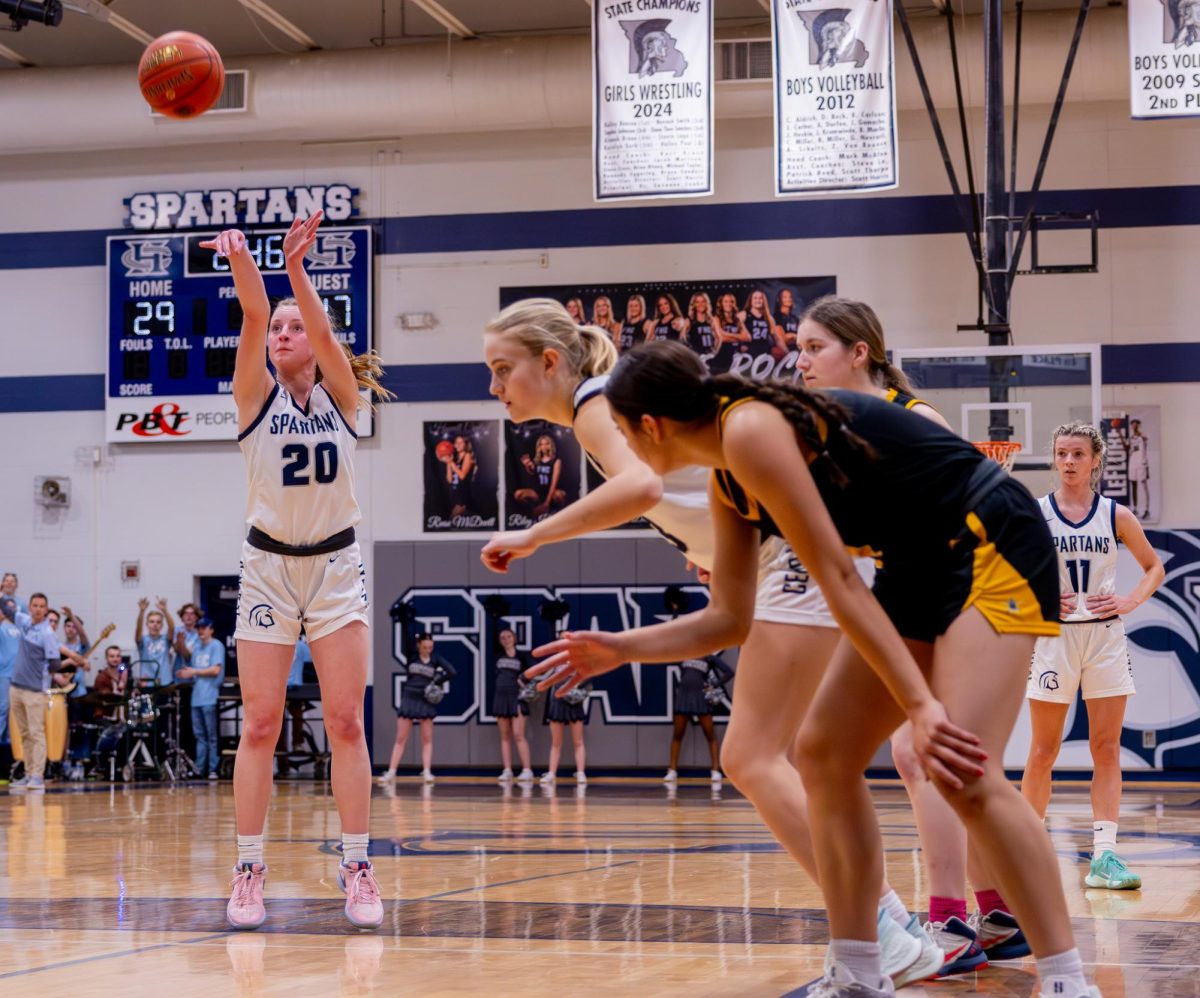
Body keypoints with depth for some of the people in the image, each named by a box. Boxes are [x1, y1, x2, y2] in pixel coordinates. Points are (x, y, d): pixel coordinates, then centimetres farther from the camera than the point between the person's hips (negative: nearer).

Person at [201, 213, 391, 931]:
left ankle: (358, 870, 0)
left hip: (336, 564, 0)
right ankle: (250, 871, 3)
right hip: (268, 567, 0)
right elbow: (254, 317, -17)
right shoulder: (257, 395, 1)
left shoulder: (340, 394, 1)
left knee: (346, 721, -2)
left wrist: (296, 269, -35)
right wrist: (242, 259, -32)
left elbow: (322, 331, -19)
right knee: (260, 724, -2)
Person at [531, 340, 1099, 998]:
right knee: (823, 752, 7)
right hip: (923, 564, 10)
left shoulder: (749, 430, -20)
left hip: (991, 542, -10)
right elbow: (729, 619, 17)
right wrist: (619, 649, 17)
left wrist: (920, 704, -23)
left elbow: (839, 581, -23)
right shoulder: (727, 482, 9)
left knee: (965, 775, -23)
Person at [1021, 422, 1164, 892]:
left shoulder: (1115, 515, 3)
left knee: (1107, 750, -1)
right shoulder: (1033, 514, -1)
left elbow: (1154, 566, 14)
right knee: (1043, 751, 4)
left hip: (1105, 636, 1)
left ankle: (1104, 855, -1)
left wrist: (1131, 600, -3)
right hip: (1054, 636, -1)